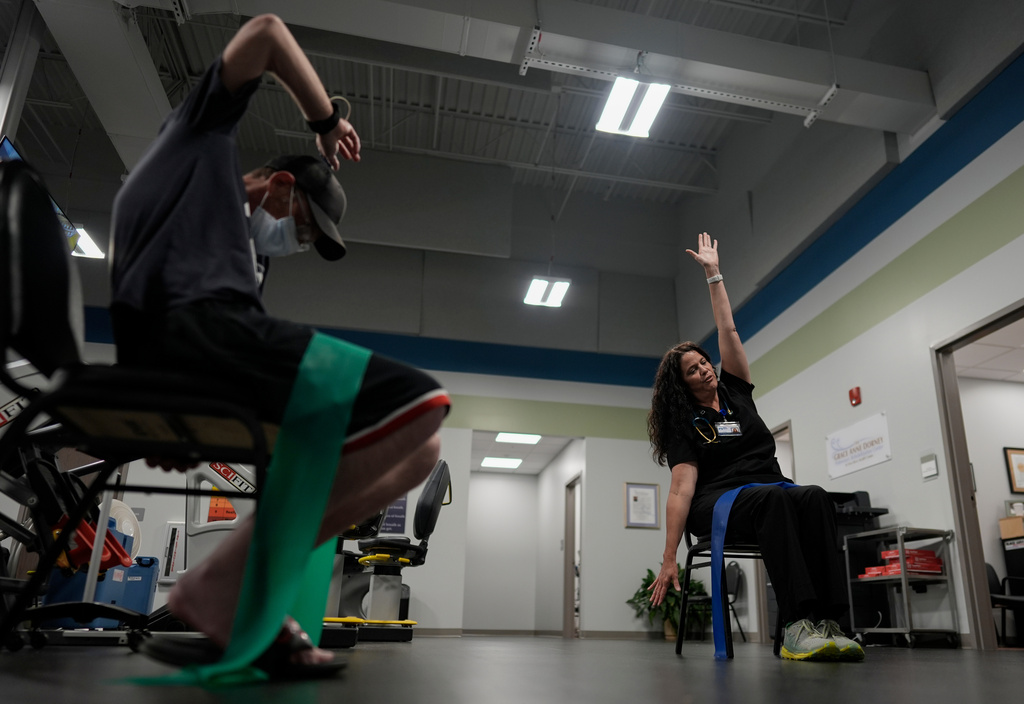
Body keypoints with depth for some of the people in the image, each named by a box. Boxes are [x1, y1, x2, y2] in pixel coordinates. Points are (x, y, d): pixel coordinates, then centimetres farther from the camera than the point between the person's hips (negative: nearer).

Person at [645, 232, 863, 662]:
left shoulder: (736, 392, 17)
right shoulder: (684, 424, 3)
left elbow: (728, 331, 14)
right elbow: (682, 489, -8)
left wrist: (713, 273, 16)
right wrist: (668, 558, -16)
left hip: (768, 493, 5)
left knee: (814, 497, -31)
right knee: (774, 498, -38)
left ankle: (827, 621, -42)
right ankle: (797, 626, -47)